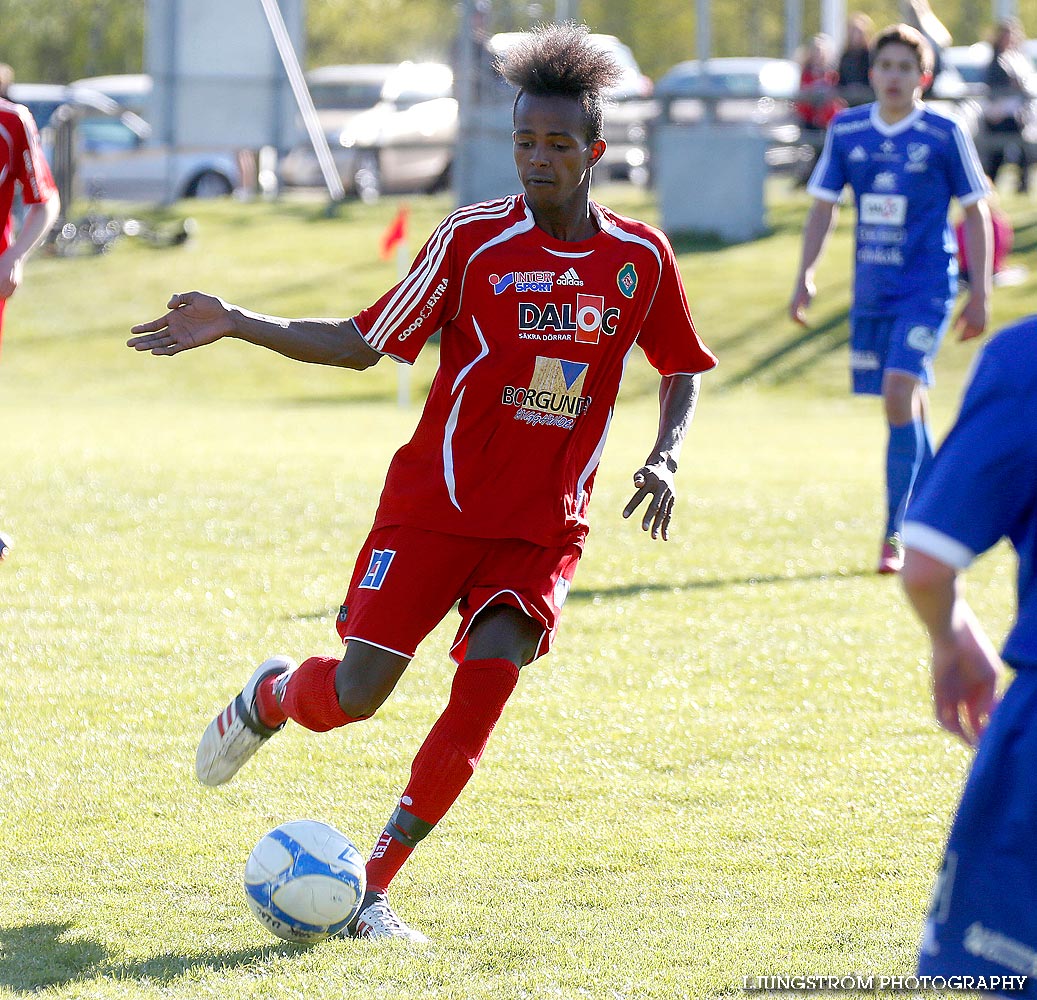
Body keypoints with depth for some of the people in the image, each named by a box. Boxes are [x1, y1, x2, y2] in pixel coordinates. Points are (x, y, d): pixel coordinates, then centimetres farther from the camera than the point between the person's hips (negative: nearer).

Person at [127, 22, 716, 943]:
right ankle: (272, 696, 32)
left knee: (489, 677, -19)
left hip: (544, 529, 2)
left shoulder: (641, 258, -1)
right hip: (436, 505, -1)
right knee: (355, 696, -8)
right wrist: (235, 325, -11)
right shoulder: (472, 241, -7)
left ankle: (372, 889, -9)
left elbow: (682, 367, 15)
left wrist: (664, 457, -4)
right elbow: (364, 343, -1)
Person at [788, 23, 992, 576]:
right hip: (871, 290, 4)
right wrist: (805, 277, 2)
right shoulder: (845, 130, 4)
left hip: (926, 290, -4)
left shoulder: (945, 135, -6)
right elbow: (823, 205, 11)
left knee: (899, 393, -19)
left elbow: (975, 212, 0)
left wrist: (979, 293, -3)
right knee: (906, 404, 11)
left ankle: (894, 534, -15)